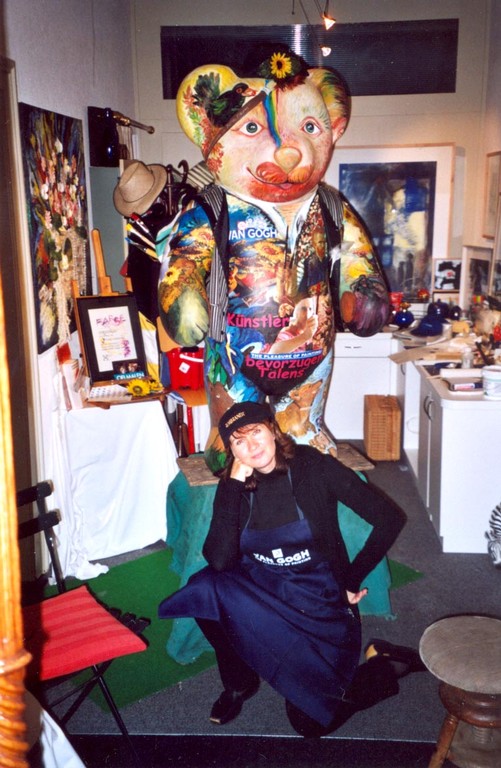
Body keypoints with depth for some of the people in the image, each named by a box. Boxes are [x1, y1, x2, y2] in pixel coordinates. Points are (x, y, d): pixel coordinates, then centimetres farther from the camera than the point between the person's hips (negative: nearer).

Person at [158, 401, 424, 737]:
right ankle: (239, 683, 1)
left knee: (311, 721, -12)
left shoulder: (314, 468, -16)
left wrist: (352, 580, -10)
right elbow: (219, 561, -21)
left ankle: (390, 664, 15)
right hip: (262, 592, 3)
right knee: (204, 589, -25)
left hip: (320, 599, -3)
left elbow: (391, 518, -15)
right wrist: (235, 484, -23)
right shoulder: (232, 486, -7)